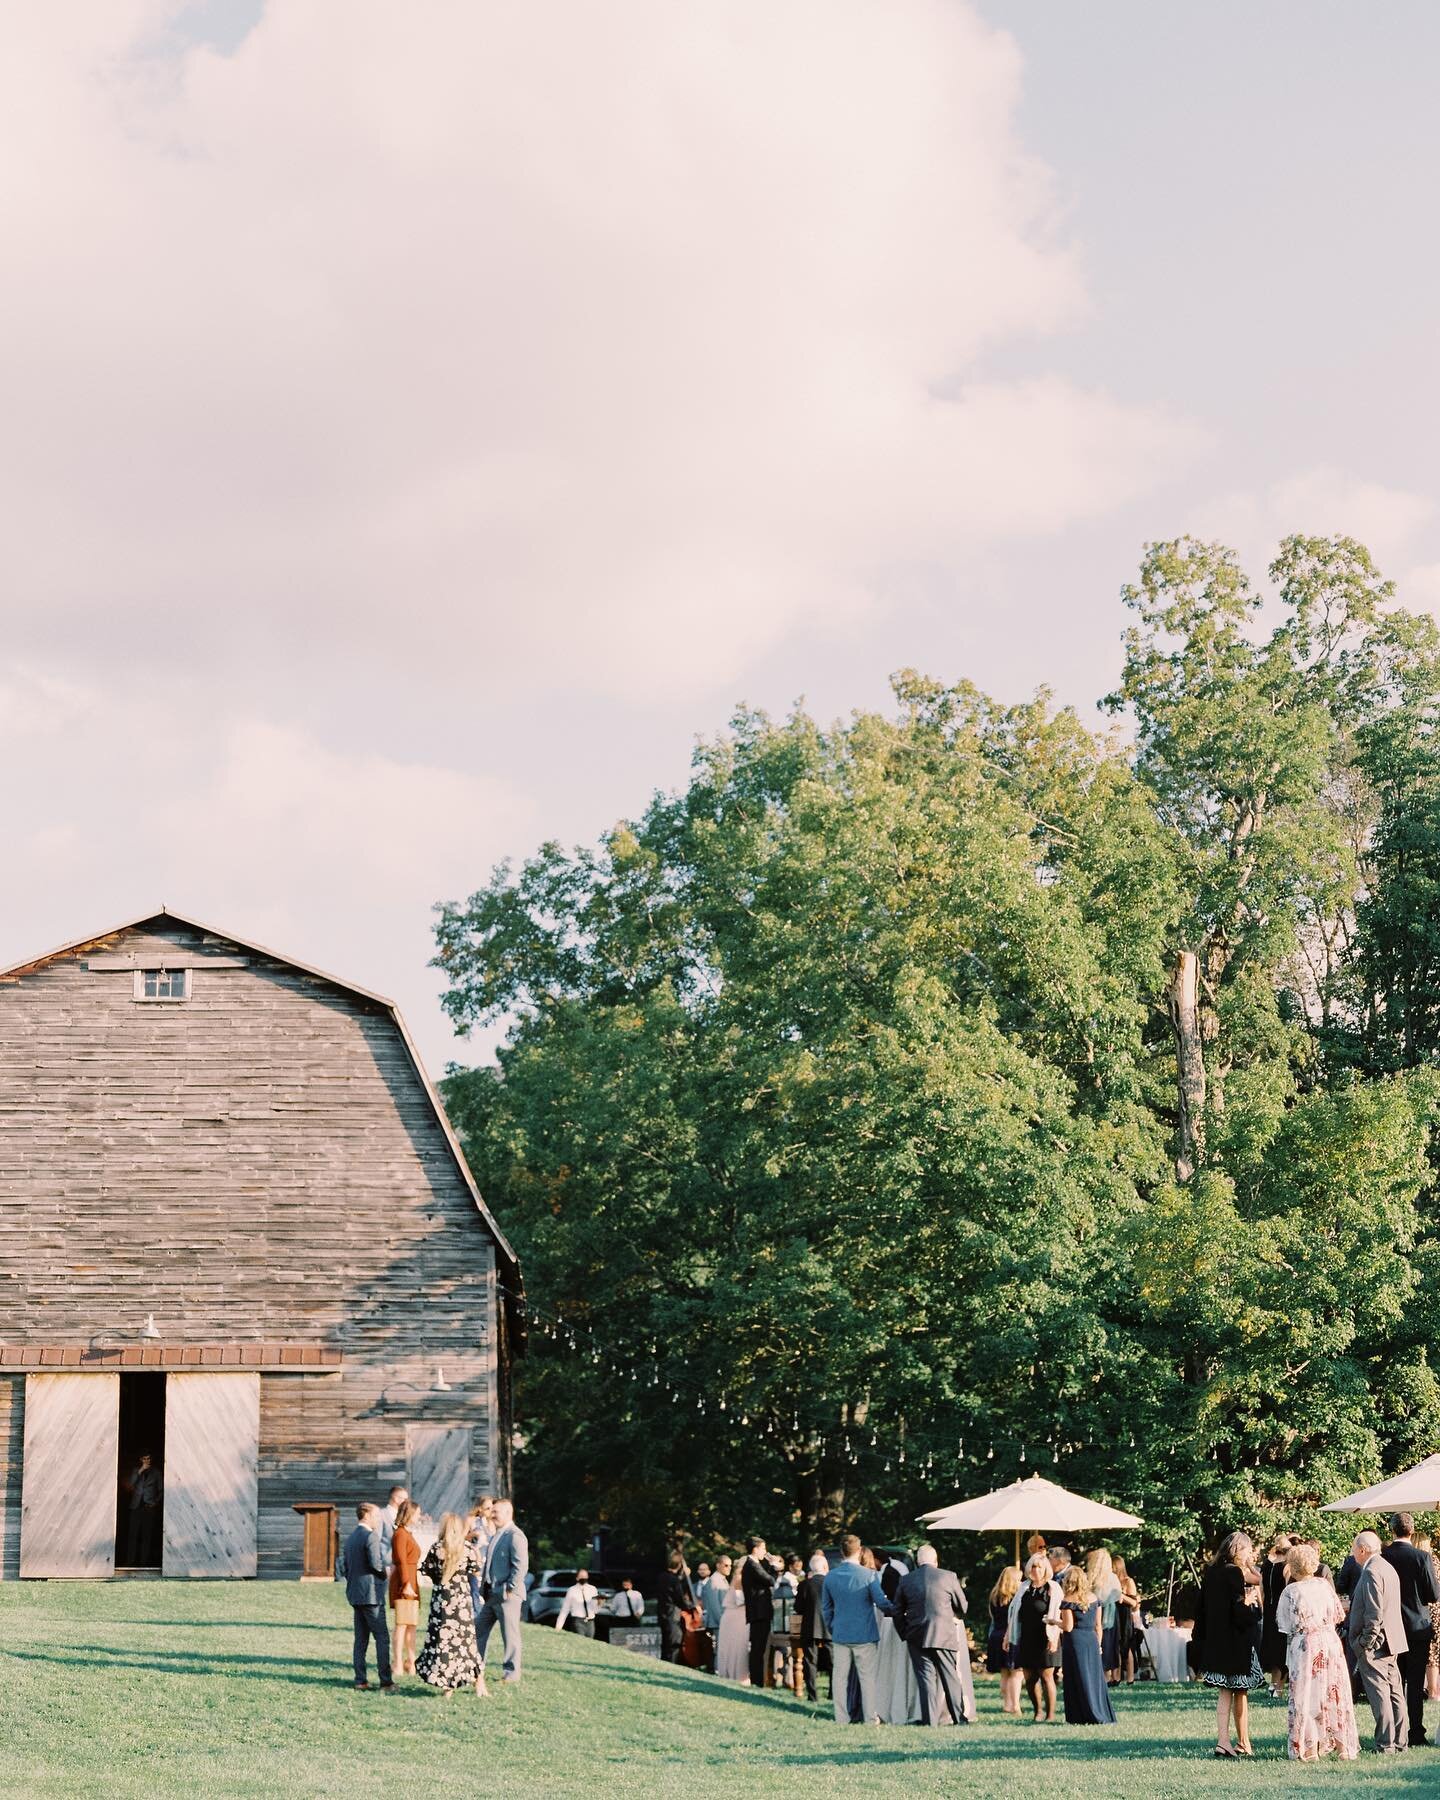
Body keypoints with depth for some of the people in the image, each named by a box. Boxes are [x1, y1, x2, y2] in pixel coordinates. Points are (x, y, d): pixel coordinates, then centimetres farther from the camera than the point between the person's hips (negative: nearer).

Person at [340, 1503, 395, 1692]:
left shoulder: (350, 1538, 14)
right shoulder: (370, 1536, -13)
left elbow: (343, 1567, 15)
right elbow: (375, 1563, -21)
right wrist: (386, 1572, -3)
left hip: (355, 1594, 8)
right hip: (371, 1594, -8)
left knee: (361, 1638, 11)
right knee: (382, 1637, -6)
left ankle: (360, 1679, 10)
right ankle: (385, 1682, -9)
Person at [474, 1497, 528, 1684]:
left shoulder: (515, 1536, -13)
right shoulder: (497, 1535, 17)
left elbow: (521, 1565, -19)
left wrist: (510, 1589, -20)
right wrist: (484, 1588, 17)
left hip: (507, 1594, -10)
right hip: (491, 1594, 10)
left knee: (510, 1634, -2)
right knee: (479, 1630, 13)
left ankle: (512, 1672, 6)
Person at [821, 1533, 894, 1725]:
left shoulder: (830, 1577, 2)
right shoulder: (869, 1575, -12)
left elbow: (826, 1608, 11)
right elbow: (882, 1603, -10)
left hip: (840, 1635, 3)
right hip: (864, 1635, -3)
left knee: (840, 1677, 7)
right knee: (867, 1677, 4)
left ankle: (841, 1719, 8)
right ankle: (870, 1718, 7)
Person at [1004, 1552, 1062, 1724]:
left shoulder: (1053, 1588, 1)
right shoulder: (1023, 1588, 14)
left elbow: (1057, 1615, -6)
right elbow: (1014, 1613, 17)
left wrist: (1054, 1638, -17)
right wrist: (1008, 1636, 13)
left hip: (1045, 1639, -4)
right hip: (1026, 1638, 5)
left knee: (1046, 1676, -5)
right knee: (1029, 1678, 6)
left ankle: (1050, 1715, 1)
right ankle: (1037, 1712, 17)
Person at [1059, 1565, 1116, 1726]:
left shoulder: (1068, 1601, -9)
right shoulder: (1094, 1598, 8)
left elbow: (1068, 1627, -13)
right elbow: (1098, 1625, 10)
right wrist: (1098, 1644, 18)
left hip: (1075, 1642, -5)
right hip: (1092, 1640, 5)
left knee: (1079, 1680, 0)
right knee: (1094, 1679, 11)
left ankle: (1081, 1717, 1)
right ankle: (1103, 1715, 11)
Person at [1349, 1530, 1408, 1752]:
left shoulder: (1371, 1573, -17)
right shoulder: (1388, 1568, 14)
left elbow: (1374, 1613, -22)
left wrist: (1365, 1643, -18)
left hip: (1374, 1643, -10)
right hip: (1391, 1642, 10)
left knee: (1379, 1693, -6)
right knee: (1395, 1691, 12)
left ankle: (1385, 1742, -5)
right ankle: (1401, 1740, 16)